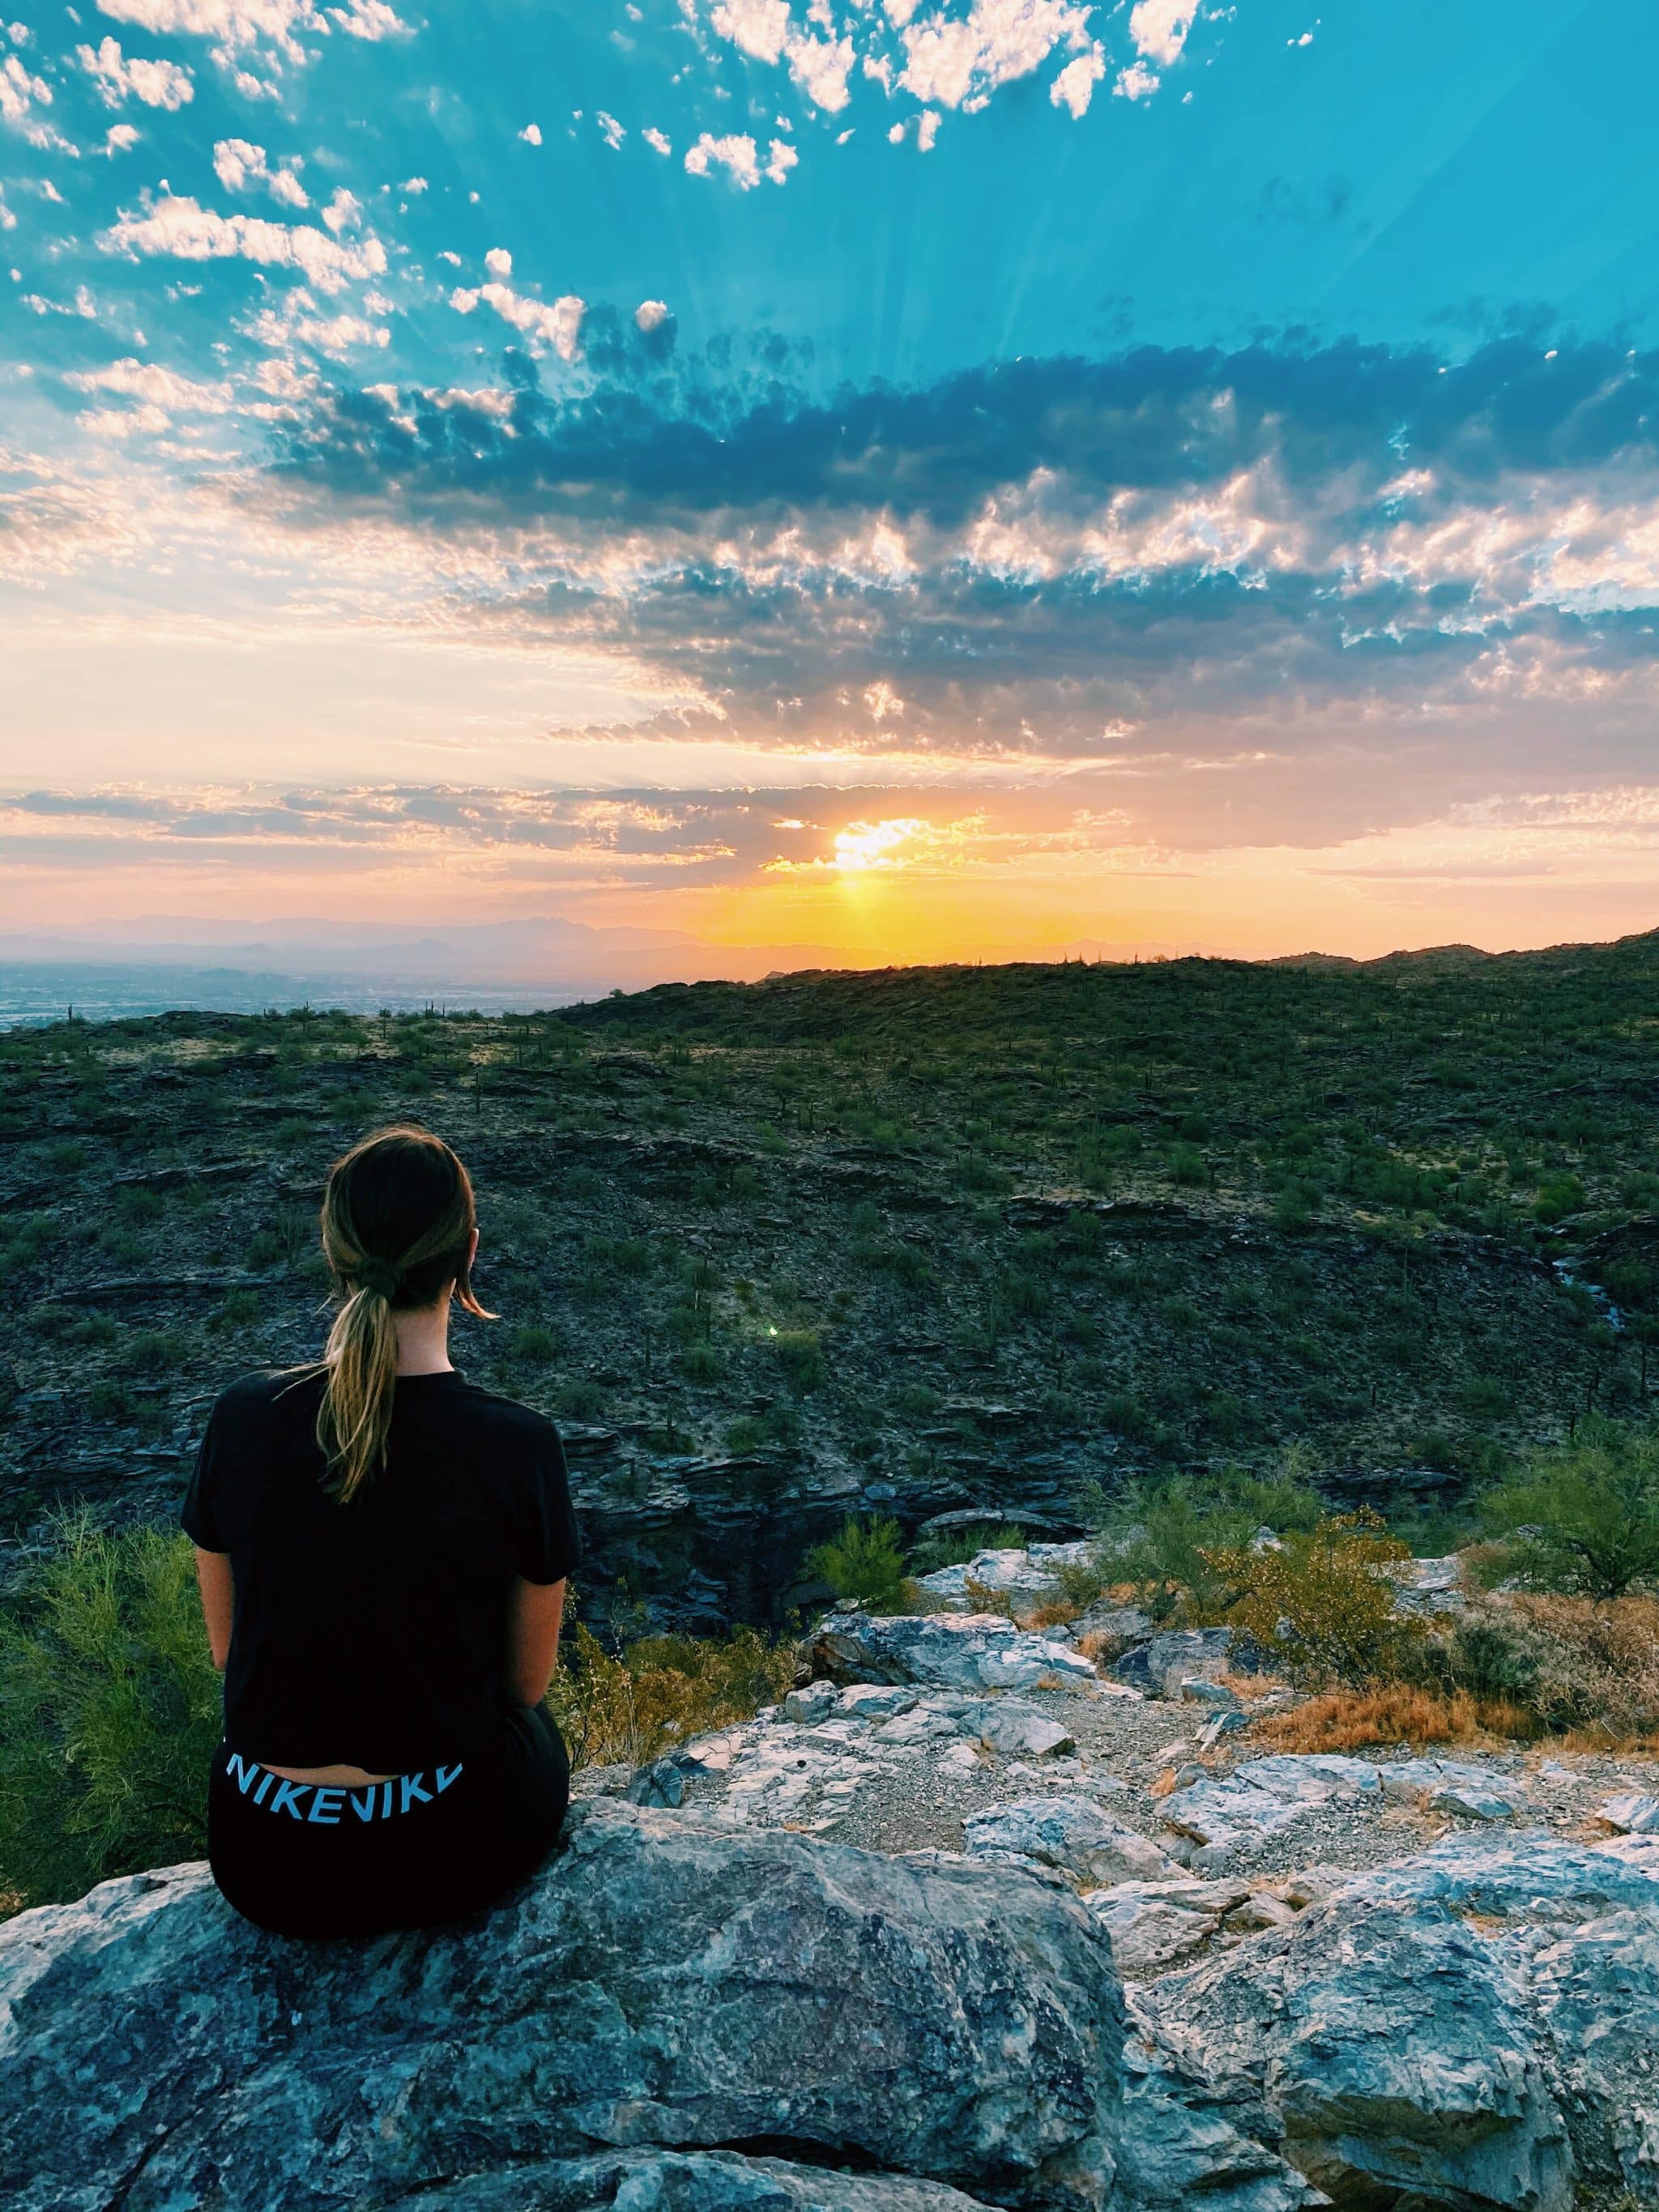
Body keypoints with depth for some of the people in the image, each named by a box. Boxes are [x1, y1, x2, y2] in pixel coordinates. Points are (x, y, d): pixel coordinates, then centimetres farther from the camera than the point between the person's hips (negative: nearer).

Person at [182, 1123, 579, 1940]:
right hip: (452, 1851, -2)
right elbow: (526, 1679, -6)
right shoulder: (520, 1447, -22)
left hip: (266, 1868, 3)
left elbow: (228, 1651, 1)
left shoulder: (242, 1415, -15)